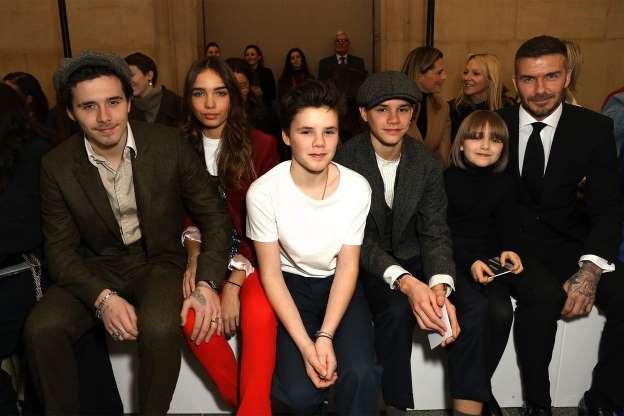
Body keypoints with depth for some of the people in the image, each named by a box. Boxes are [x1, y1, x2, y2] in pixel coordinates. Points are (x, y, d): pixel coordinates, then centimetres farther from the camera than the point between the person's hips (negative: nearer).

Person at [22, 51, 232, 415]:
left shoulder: (169, 145, -11)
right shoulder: (57, 166, -6)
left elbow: (214, 216, -6)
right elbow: (60, 248, -3)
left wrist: (207, 283, -20)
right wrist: (103, 297, -21)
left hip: (159, 261, -1)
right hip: (95, 269, 2)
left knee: (160, 327, -32)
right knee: (41, 328, -24)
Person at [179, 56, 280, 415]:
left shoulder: (261, 146, -6)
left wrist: (233, 284, -17)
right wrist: (194, 261, -10)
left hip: (250, 255, -2)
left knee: (259, 314, -32)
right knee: (192, 319, -25)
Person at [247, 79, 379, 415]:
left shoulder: (357, 187, -16)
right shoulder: (264, 191, -20)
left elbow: (347, 266, -8)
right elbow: (271, 272, -12)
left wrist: (326, 336, -18)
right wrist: (305, 345, -19)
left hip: (339, 284, 1)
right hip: (292, 286, -1)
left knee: (361, 374, -24)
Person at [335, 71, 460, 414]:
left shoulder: (427, 164, -1)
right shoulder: (346, 160, -14)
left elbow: (435, 232, -5)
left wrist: (439, 286, -26)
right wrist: (405, 282, -34)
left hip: (412, 259, 4)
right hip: (366, 266, -3)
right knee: (396, 309, -32)